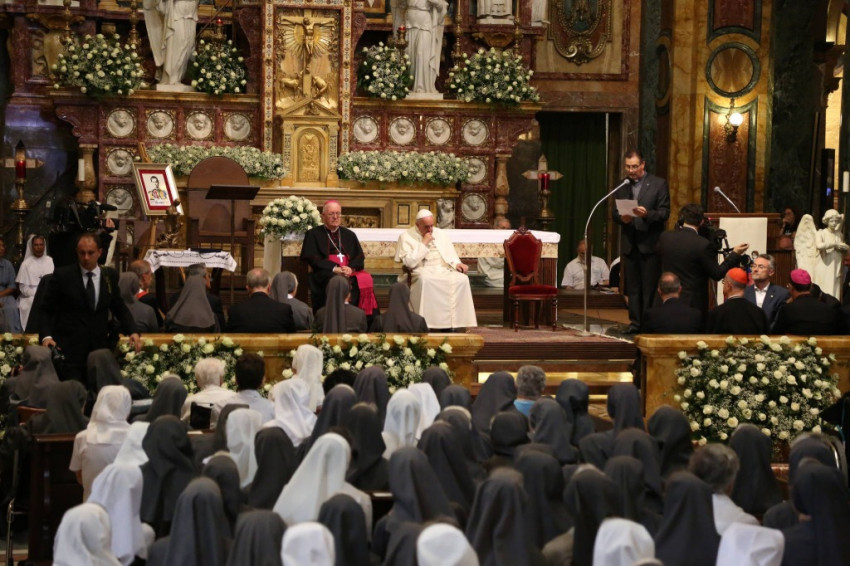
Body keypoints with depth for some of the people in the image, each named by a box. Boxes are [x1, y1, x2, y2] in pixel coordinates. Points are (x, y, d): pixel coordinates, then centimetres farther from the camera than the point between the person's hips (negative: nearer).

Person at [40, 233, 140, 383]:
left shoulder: (110, 276, 10)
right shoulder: (62, 276, 0)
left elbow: (119, 307, 18)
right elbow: (47, 310, 3)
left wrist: (132, 332, 2)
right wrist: (46, 336, -13)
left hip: (100, 349, 3)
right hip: (69, 352, -3)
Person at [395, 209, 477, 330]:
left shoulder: (440, 234, 20)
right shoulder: (406, 237, 2)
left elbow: (450, 253, 19)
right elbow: (409, 263, -10)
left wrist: (456, 264, -3)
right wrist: (424, 243, -10)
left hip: (443, 270, 5)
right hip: (422, 272, -5)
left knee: (462, 279, -24)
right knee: (425, 281, -40)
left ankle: (455, 322, -24)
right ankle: (427, 323, -37)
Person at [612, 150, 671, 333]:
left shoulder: (659, 184, 0)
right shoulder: (622, 186, 11)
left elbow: (664, 213, -5)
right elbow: (615, 213, 11)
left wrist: (647, 214, -23)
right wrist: (622, 218, -11)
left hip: (650, 242, -4)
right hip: (629, 243, 4)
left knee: (650, 286, -3)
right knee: (632, 286, 7)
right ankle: (635, 321, 12)